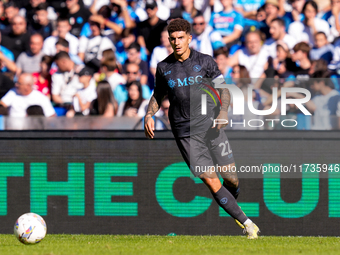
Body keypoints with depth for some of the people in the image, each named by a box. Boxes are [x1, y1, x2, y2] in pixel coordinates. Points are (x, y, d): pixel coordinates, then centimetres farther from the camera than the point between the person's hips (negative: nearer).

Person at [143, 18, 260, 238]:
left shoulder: (205, 61, 1)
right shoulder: (164, 68, 6)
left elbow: (223, 89, 3)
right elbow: (158, 96, 19)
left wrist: (223, 111, -15)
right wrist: (149, 115, 1)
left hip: (211, 126, 0)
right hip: (186, 133, 0)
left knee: (232, 178, -2)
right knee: (211, 181, -11)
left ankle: (232, 206, 32)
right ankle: (246, 222, -5)